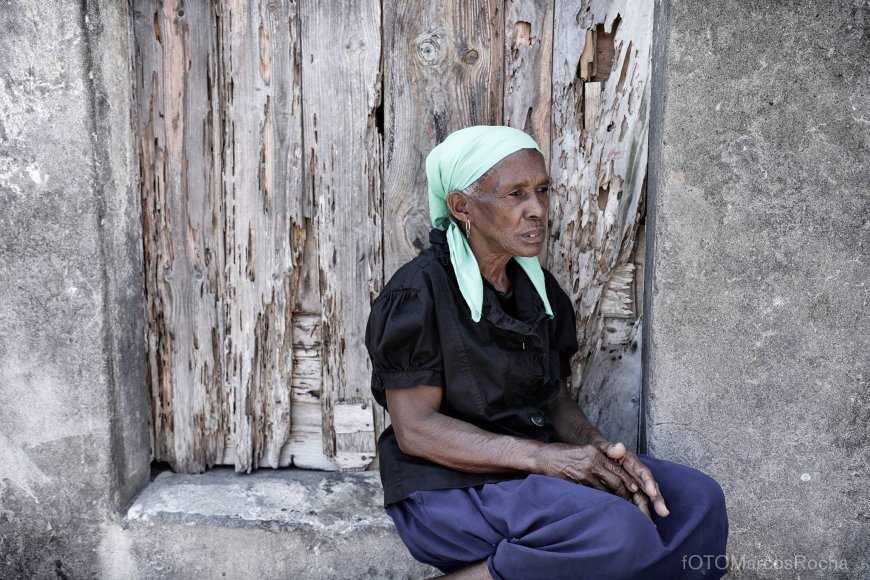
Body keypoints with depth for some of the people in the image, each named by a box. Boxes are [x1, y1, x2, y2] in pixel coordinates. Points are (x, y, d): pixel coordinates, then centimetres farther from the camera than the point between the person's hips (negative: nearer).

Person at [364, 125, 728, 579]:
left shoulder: (540, 288, 10)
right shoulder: (419, 292, -12)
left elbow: (554, 398, 12)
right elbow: (414, 428, -16)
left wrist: (598, 449, -10)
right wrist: (542, 456, -23)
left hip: (534, 468, 8)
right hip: (451, 486, -8)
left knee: (699, 500, -5)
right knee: (619, 533, -29)